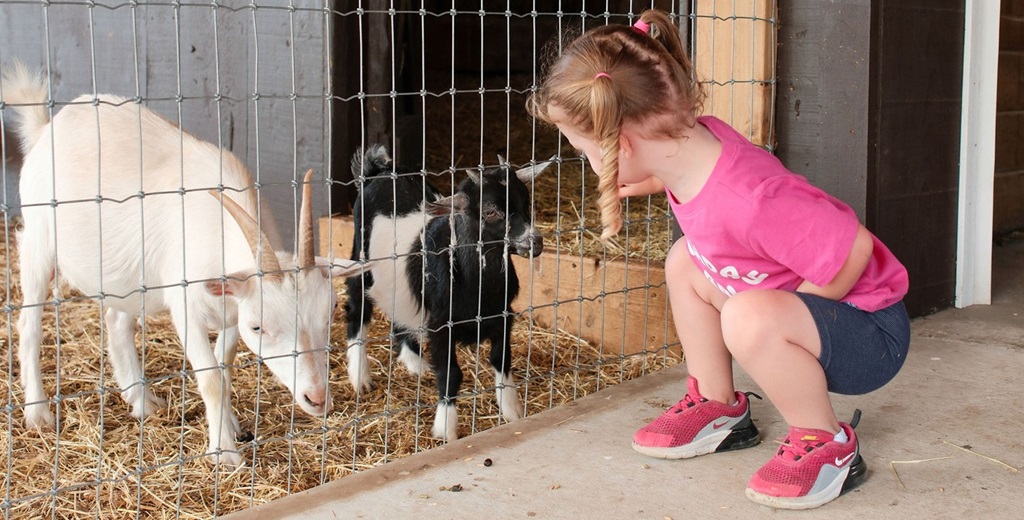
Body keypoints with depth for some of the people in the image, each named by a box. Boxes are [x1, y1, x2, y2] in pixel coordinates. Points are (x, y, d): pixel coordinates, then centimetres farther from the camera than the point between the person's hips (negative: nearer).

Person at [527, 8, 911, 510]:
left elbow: (853, 249, -30)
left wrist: (780, 318, -18)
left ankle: (828, 446, -11)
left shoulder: (745, 203, -37)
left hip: (872, 335, -9)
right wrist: (638, 185, 17)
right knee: (685, 262, 8)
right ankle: (719, 408, 16)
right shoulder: (692, 142, -10)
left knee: (749, 318, -35)